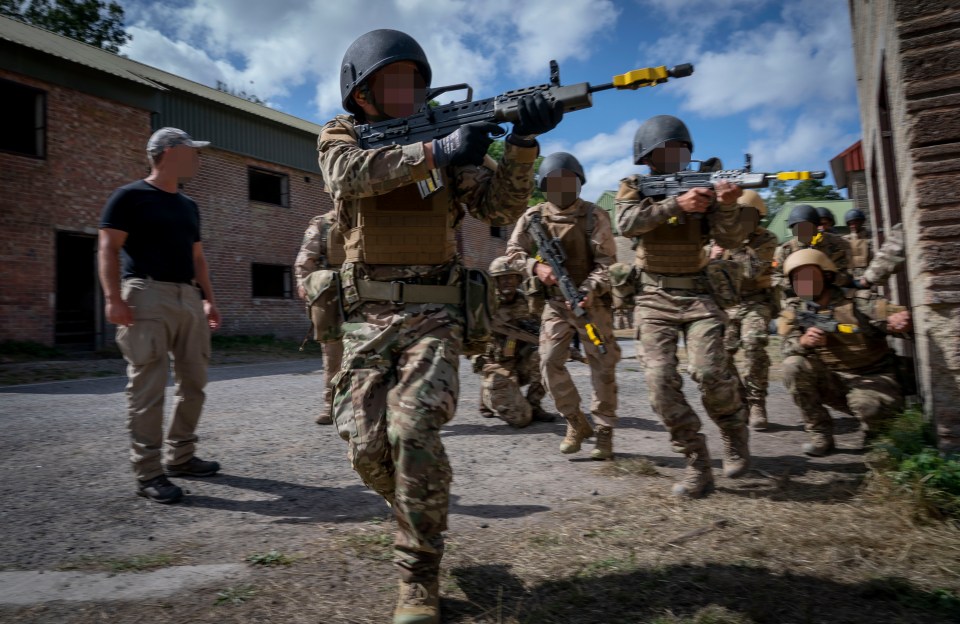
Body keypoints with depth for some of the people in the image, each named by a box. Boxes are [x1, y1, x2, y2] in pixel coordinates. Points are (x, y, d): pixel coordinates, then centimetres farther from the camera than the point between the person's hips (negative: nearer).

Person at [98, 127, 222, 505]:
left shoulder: (188, 206, 20)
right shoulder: (130, 197, -1)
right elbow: (108, 248, -7)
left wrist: (208, 298, 16)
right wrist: (113, 298, -18)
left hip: (188, 298, 8)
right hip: (148, 295, -7)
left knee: (193, 382, 9)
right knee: (148, 388, -7)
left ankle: (180, 457, 21)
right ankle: (148, 473, -1)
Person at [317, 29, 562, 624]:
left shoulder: (451, 134, 11)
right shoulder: (341, 135, 9)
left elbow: (502, 205, -2)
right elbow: (351, 174, -16)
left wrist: (522, 142, -18)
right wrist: (437, 153, -25)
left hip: (434, 313, -1)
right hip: (367, 318, 2)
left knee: (414, 431, -20)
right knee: (368, 449, -2)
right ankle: (419, 516, 31)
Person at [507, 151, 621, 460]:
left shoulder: (594, 216, -7)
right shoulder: (534, 216, 1)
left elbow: (607, 262, -12)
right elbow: (513, 251, 2)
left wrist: (588, 291, -28)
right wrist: (536, 266, -18)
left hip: (592, 302, -2)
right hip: (555, 302, 2)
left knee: (602, 367, 1)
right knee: (550, 362, -7)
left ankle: (604, 432, 15)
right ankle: (576, 424, 11)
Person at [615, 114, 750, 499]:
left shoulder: (701, 184, 7)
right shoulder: (634, 186, 5)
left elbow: (730, 240, -3)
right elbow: (627, 223, -17)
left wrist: (727, 206, -23)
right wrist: (676, 204, -28)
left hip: (698, 293, 0)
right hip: (654, 297, 0)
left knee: (710, 371, -18)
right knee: (661, 381, -11)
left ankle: (734, 432, 13)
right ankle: (697, 464, 2)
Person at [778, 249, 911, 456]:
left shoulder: (859, 300, -6)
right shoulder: (794, 309, 0)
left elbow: (903, 316, -9)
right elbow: (788, 346, -13)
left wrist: (900, 320, -35)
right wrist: (804, 341, -37)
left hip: (872, 378, -3)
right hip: (832, 381, 3)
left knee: (867, 405, -35)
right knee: (793, 366, -24)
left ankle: (875, 432, 6)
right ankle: (820, 435, -11)